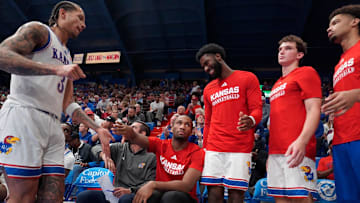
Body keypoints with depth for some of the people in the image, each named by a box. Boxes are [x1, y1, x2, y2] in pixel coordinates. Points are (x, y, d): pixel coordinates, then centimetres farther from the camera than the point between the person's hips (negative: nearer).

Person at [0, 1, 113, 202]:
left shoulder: (67, 57, 28)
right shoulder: (38, 30, 5)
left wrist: (97, 128, 18)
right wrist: (56, 69, -22)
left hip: (53, 126, 8)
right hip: (24, 116, -8)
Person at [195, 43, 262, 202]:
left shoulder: (247, 78, 5)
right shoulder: (208, 89, 20)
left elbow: (257, 109, -2)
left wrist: (251, 120, -25)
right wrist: (204, 148, 18)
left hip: (240, 149, -4)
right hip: (213, 149, 4)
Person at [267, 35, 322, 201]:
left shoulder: (306, 72, 4)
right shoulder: (277, 85, 26)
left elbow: (314, 110, -9)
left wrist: (302, 140, -24)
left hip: (296, 150, -7)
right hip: (276, 151, 8)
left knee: (302, 196, -10)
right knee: (280, 197, 6)